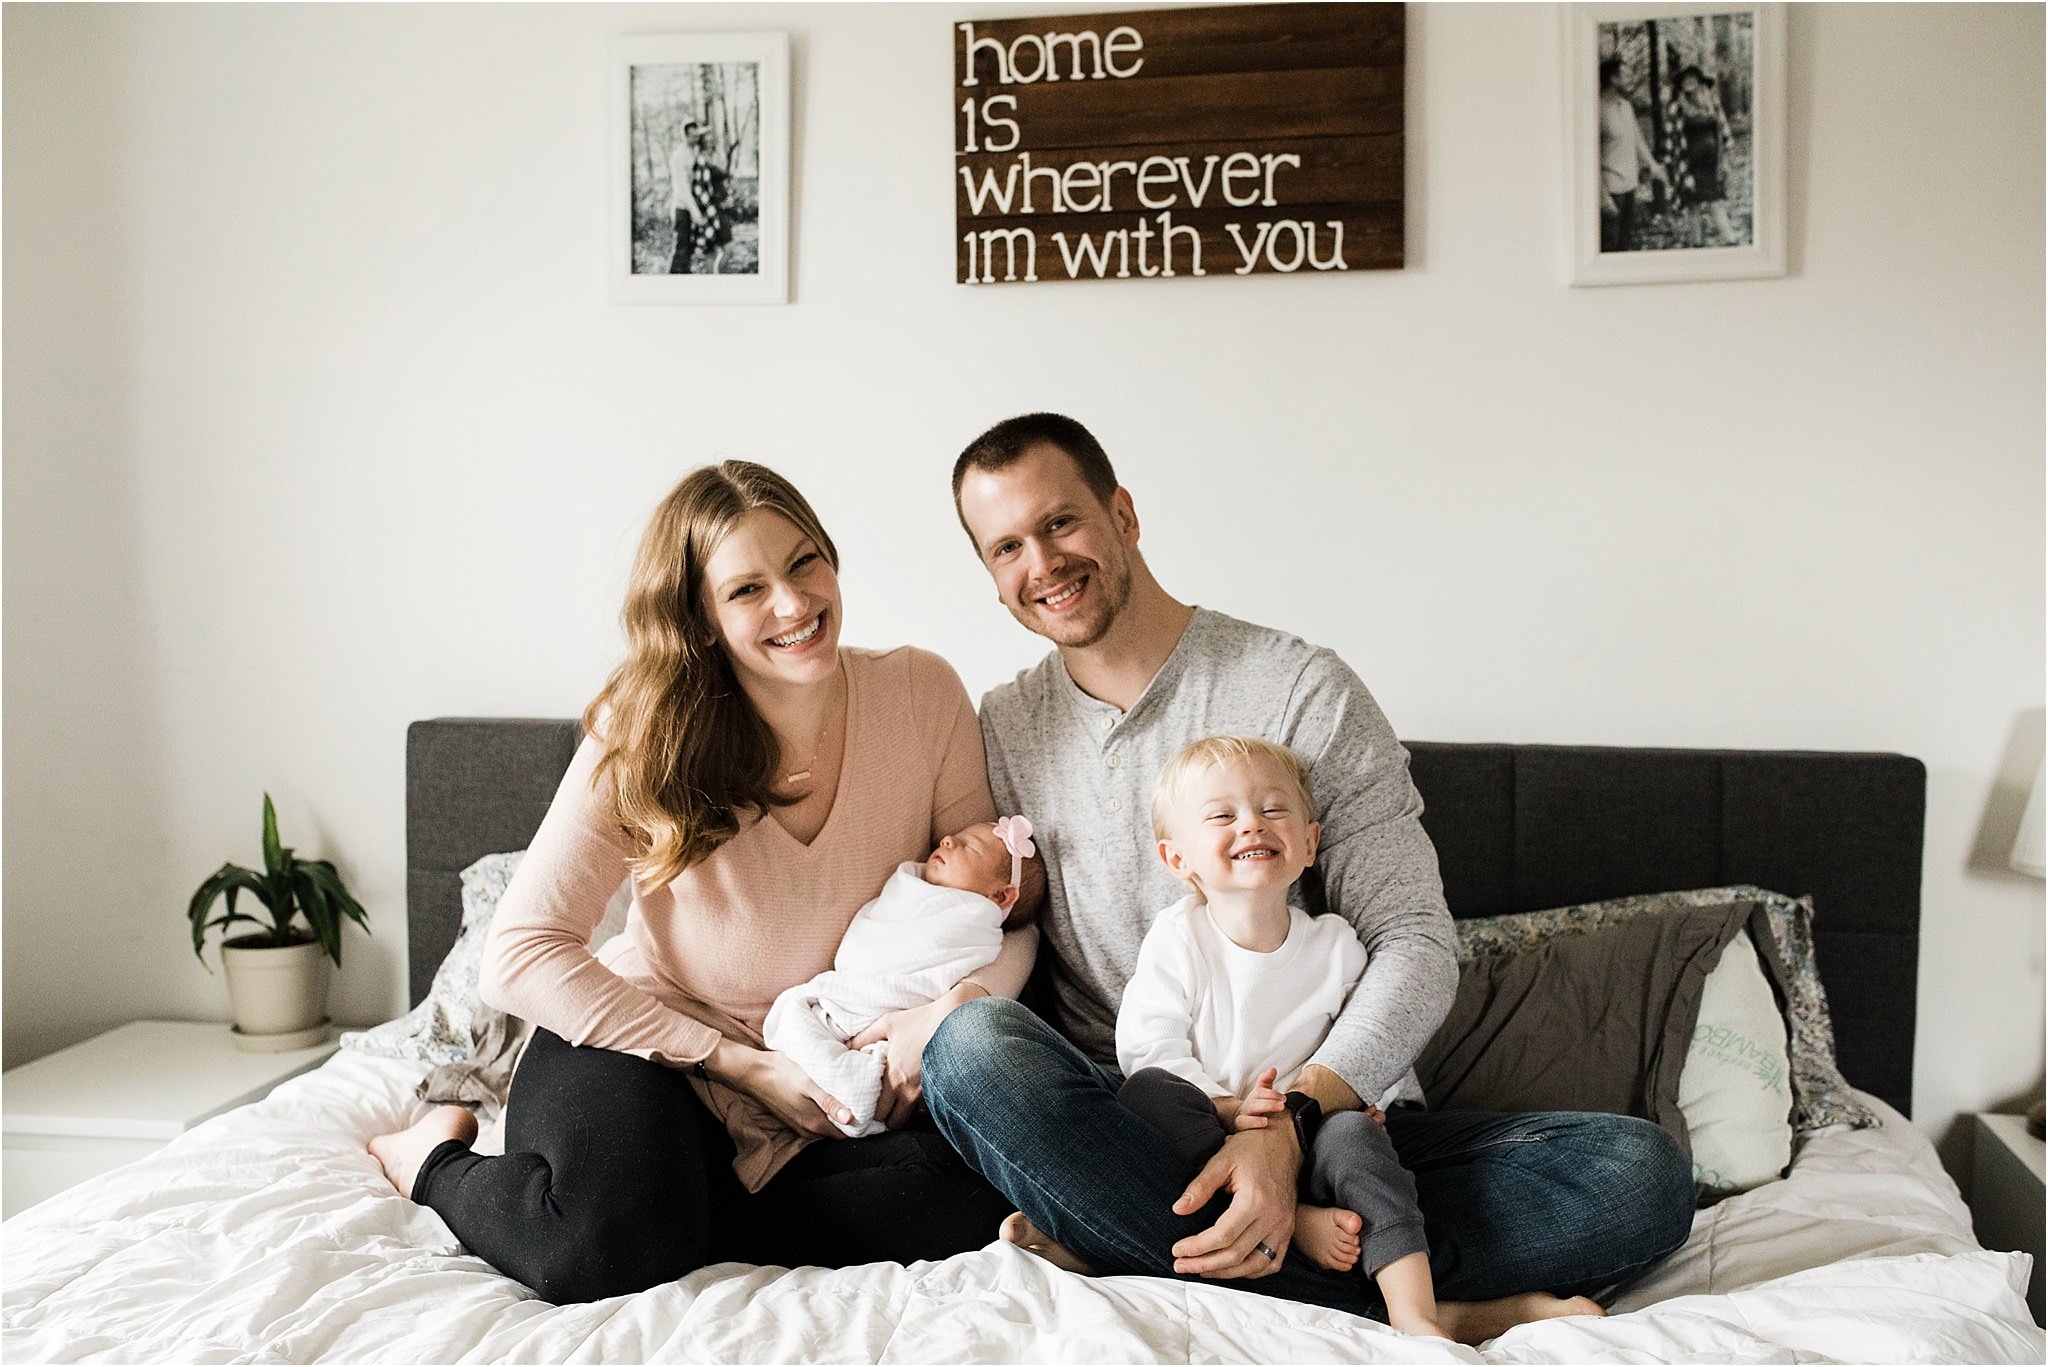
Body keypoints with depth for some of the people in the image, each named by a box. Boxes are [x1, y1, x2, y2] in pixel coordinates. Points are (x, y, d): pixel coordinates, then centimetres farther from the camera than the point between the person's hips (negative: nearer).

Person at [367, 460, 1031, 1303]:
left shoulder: (921, 695, -8)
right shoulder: (645, 739, -13)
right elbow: (522, 954, -15)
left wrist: (962, 1002, -25)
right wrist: (740, 1062, -19)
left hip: (826, 1090, 2)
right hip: (653, 1048, -2)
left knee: (973, 1195, -27)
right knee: (609, 1246, -32)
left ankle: (678, 1214, -7)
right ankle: (438, 1162, 3)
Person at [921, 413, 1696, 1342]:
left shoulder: (1304, 692, 0)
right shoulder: (1001, 732, 10)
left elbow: (1416, 945, -7)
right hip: (1120, 1136, 1)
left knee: (1643, 1173, -22)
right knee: (973, 1045, -33)